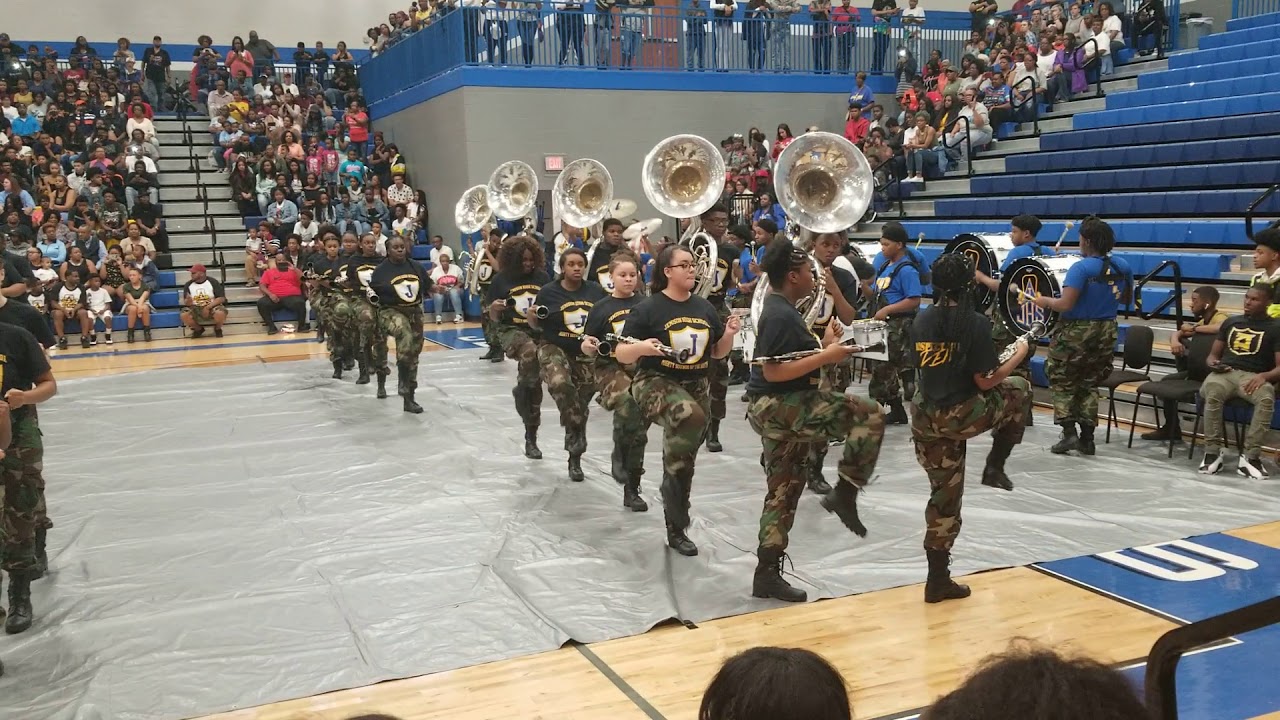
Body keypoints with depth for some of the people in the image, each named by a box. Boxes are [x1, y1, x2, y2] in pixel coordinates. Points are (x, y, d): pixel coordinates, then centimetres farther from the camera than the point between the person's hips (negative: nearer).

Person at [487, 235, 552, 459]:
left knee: (534, 383, 3)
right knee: (530, 352, -38)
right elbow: (494, 318, 2)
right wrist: (494, 308, -19)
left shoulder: (542, 277, 2)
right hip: (511, 330, -3)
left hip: (539, 330, 3)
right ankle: (521, 390, -12)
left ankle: (531, 438, 15)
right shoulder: (502, 279, -1)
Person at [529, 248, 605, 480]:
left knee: (582, 400, 8)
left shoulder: (595, 291, -2)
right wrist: (531, 318, -18)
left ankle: (575, 460, 23)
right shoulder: (548, 292, -6)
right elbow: (538, 327, 2)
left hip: (586, 353, 3)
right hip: (554, 349, -2)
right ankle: (576, 432, -15)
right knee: (560, 384, -35)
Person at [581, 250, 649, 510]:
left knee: (639, 429, 6)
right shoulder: (601, 309, 0)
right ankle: (619, 456, -9)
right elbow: (587, 349, 2)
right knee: (626, 402, -34)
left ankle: (631, 490, 20)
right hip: (611, 367, -3)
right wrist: (588, 345, -19)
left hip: (642, 367, 3)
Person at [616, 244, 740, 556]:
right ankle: (672, 476, -16)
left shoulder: (705, 307, 6)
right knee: (690, 416, -38)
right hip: (655, 382, -5)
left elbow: (718, 353, 15)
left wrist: (728, 336, -5)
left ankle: (676, 529, 27)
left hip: (697, 387, 5)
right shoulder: (648, 308, -9)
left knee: (683, 462, 11)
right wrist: (641, 347, -28)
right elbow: (621, 355, -8)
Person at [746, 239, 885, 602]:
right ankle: (844, 494, -5)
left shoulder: (781, 310, 15)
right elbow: (773, 371, -24)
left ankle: (767, 574, 19)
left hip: (779, 408, 11)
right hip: (781, 406, -11)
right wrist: (826, 357, -22)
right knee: (870, 416, -12)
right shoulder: (780, 316, -17)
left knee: (784, 490, 14)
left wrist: (825, 346, 9)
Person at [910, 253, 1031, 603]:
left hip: (925, 418, 5)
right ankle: (995, 467, 18)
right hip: (960, 416, -5)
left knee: (943, 496, 16)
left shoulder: (921, 321, 4)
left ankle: (938, 581, 19)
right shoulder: (975, 323, -13)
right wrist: (1018, 354, 3)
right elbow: (986, 381, -11)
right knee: (1018, 388, 22)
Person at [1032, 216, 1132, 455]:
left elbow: (1065, 304, -24)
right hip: (1106, 333, 6)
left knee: (1062, 382, 9)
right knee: (1089, 384, 17)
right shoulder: (1123, 266, 1)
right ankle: (1087, 438, 16)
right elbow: (1127, 299, 14)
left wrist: (1044, 301, -7)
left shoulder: (1081, 268, -19)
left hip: (1076, 333, -6)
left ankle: (1069, 432, -2)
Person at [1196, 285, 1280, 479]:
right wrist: (1214, 364, 0)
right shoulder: (1231, 322, 23)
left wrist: (1264, 376, -19)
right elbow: (1213, 355, 25)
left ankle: (1251, 457, -34)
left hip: (1252, 377, -2)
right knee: (1212, 393, -37)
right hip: (1224, 373, 2)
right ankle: (1212, 452, -31)